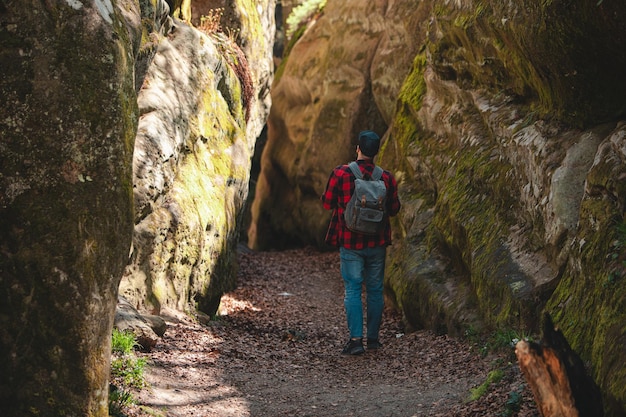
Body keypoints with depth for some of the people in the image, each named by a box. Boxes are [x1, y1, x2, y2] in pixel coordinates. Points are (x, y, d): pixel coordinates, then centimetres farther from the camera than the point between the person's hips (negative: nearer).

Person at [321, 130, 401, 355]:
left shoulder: (340, 174, -12)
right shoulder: (386, 177, -6)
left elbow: (327, 203, -3)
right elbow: (394, 209, 4)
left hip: (350, 242, -2)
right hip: (377, 243, 2)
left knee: (352, 289, 2)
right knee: (375, 289, 13)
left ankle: (355, 339, -7)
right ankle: (373, 337, 18)